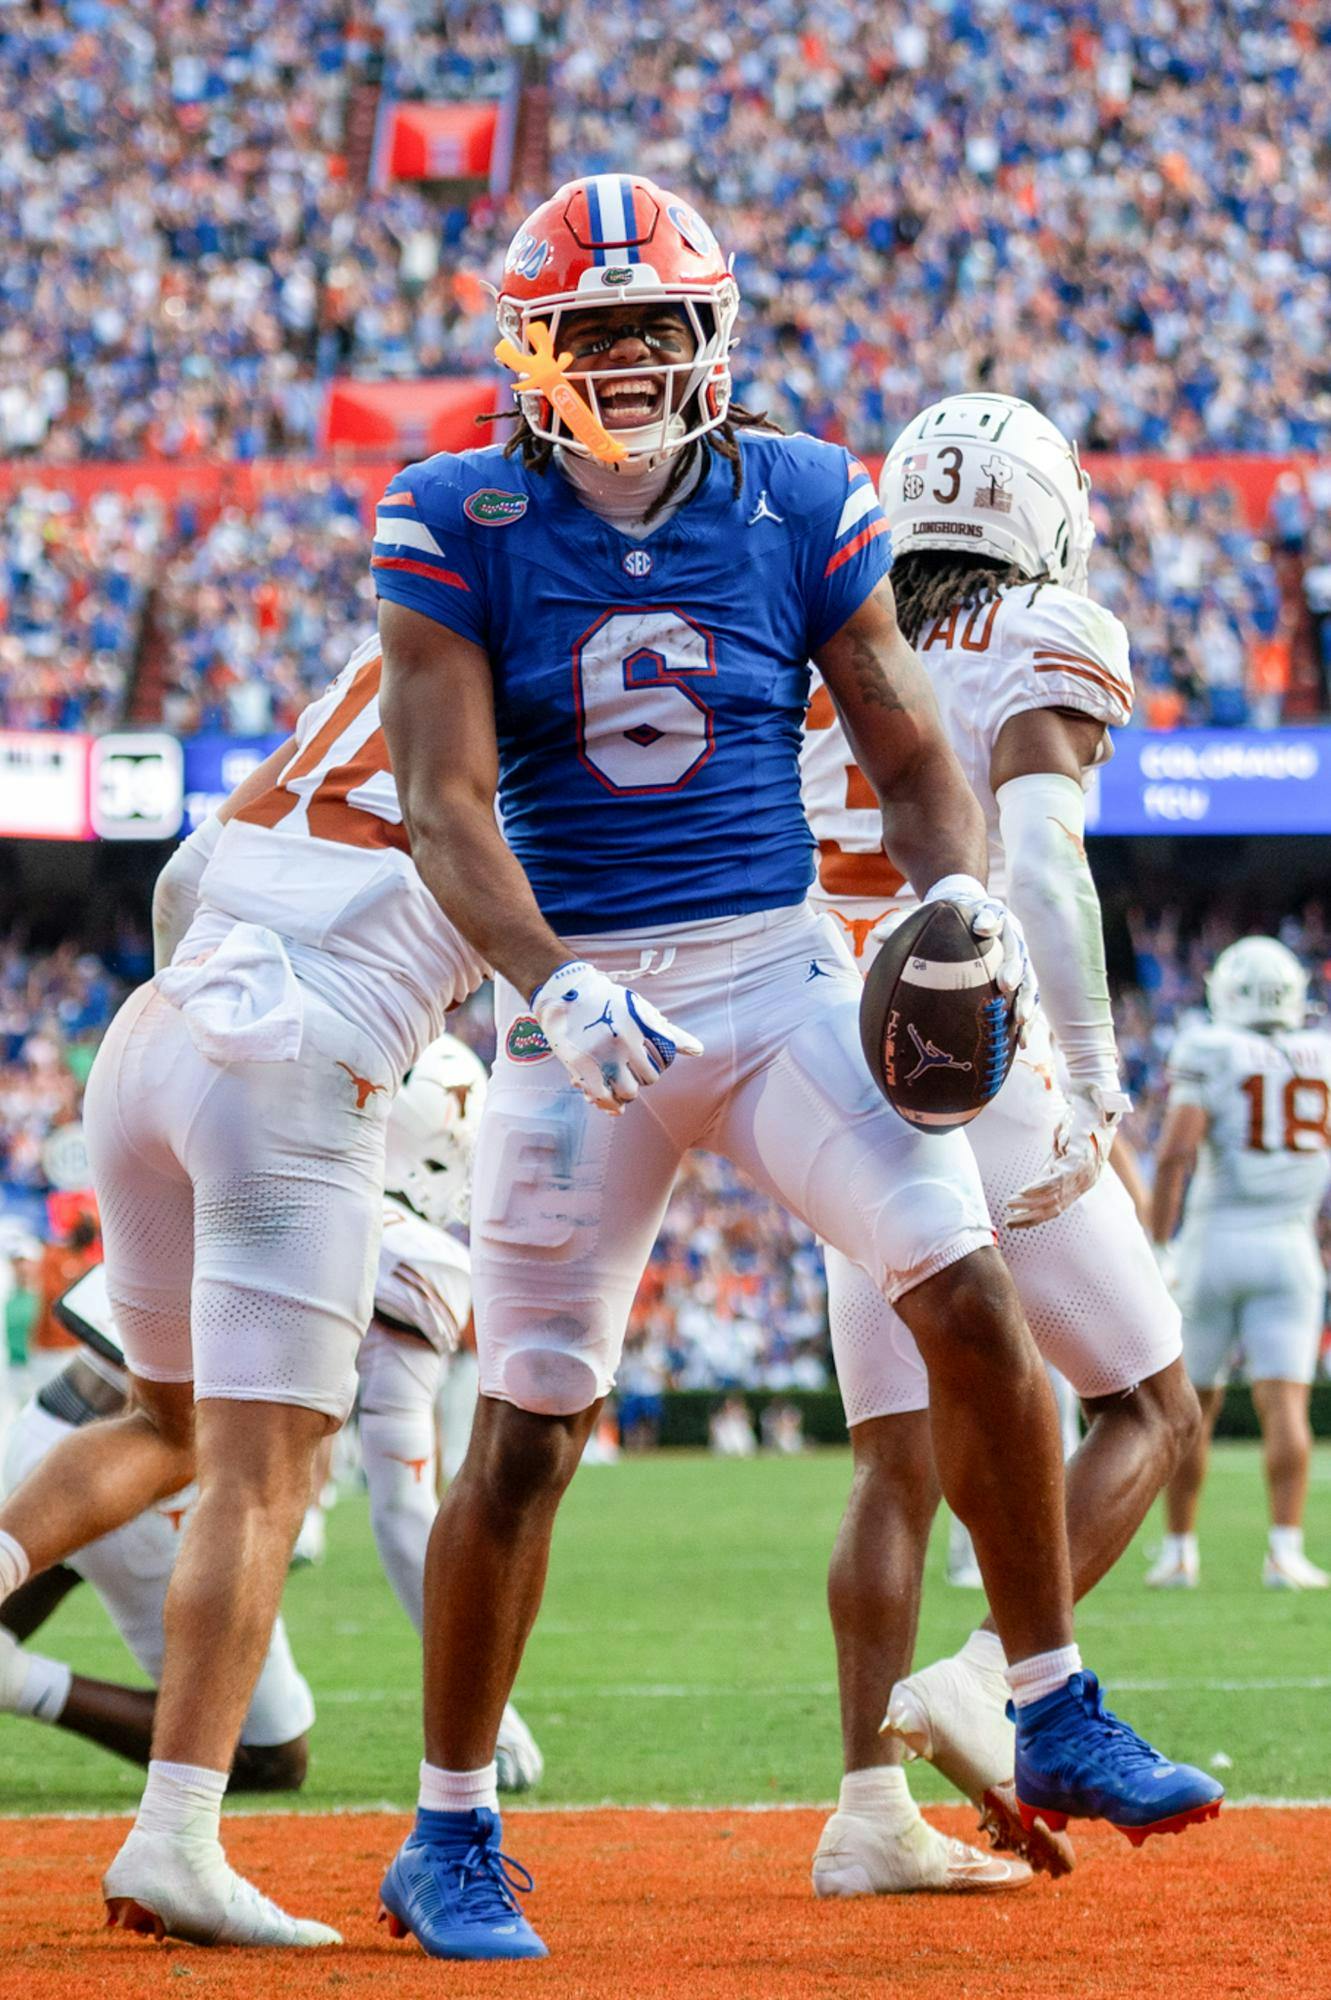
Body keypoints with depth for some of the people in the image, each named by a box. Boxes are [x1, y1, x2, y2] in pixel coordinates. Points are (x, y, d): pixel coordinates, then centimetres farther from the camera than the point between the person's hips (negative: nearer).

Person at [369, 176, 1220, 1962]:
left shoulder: (801, 506, 2)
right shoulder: (463, 527, -5)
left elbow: (908, 751, 7)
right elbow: (444, 798, -12)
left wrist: (960, 888, -14)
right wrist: (553, 984, -27)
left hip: (783, 969, 2)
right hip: (583, 994, -2)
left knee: (972, 1298, -14)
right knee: (526, 1432, -1)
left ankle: (1055, 1719, 1)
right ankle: (450, 1837, 14)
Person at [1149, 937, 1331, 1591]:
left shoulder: (1210, 1053, -5)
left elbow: (1177, 1151, -15)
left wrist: (1160, 1246, -13)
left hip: (1212, 1243, -2)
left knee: (1192, 1405, 10)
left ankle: (1180, 1551, 14)